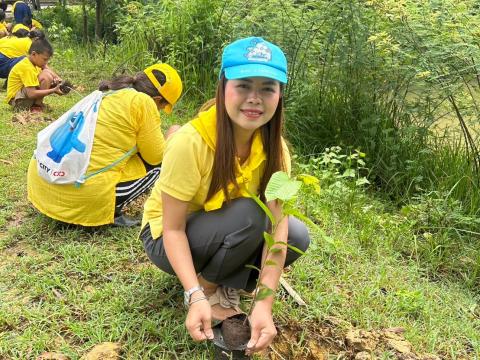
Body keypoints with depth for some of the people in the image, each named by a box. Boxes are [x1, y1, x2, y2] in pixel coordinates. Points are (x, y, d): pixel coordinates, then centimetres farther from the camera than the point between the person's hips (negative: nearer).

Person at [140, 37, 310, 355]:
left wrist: (264, 304, -32)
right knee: (248, 214, -31)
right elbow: (174, 230, -26)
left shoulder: (273, 146, -17)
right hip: (168, 237, -5)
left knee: (297, 236, -17)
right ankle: (207, 287, -7)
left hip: (229, 233, 5)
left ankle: (224, 284, 2)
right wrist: (196, 296, -38)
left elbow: (278, 224, -23)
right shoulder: (191, 142, -32)